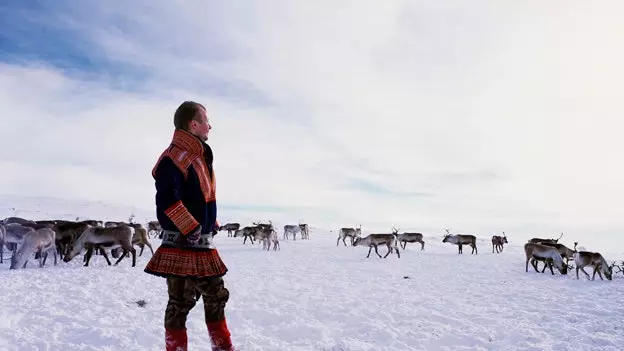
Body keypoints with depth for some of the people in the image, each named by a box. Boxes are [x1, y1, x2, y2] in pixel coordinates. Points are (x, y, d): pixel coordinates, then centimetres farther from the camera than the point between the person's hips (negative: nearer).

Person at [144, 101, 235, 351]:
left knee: (216, 296, 17)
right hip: (181, 244, -10)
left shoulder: (200, 156, 15)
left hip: (204, 244, 10)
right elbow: (167, 199, -26)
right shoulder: (175, 157, -16)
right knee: (181, 301, 1)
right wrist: (190, 228, -25)